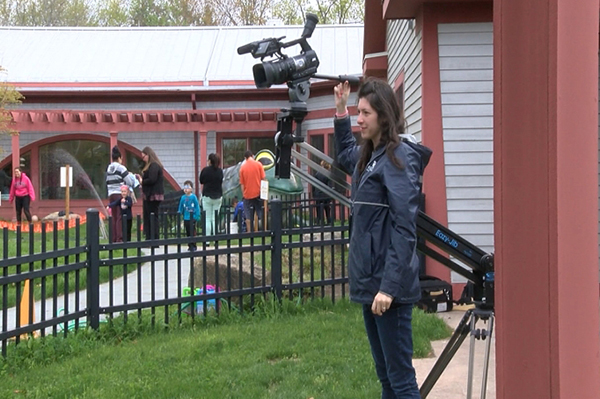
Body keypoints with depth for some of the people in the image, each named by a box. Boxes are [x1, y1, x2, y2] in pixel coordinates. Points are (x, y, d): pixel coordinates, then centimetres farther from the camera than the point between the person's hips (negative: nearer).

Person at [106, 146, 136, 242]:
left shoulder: (109, 169, 12)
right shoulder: (121, 168, -7)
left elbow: (108, 183, 15)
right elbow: (130, 182, -6)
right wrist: (132, 176, 12)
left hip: (111, 195, 6)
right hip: (120, 194, -6)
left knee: (114, 218, 7)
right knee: (120, 217, -6)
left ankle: (114, 239, 7)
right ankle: (119, 238, -9)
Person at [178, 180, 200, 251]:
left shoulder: (193, 197, -6)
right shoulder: (183, 197, 6)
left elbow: (197, 206, -4)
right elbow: (181, 206, 16)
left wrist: (197, 216, -7)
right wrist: (179, 212, 4)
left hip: (192, 217, -4)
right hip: (186, 218, 4)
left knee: (192, 232, -6)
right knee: (188, 232, 9)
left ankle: (193, 246, -2)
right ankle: (190, 245, 18)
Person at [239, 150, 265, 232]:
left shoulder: (242, 167, 0)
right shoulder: (258, 164, -3)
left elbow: (242, 183, 2)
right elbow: (263, 178, -4)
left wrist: (243, 194, 9)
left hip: (247, 194, 1)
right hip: (258, 192, -1)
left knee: (248, 216, 4)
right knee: (258, 213, 8)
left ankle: (249, 232, 3)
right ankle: (256, 231, 6)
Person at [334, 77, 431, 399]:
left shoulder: (399, 157, -12)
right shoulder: (368, 157, 14)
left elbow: (404, 228, -19)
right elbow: (345, 155, 40)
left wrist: (389, 286, -23)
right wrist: (340, 111, 27)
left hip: (388, 285, -9)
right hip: (369, 280, 9)